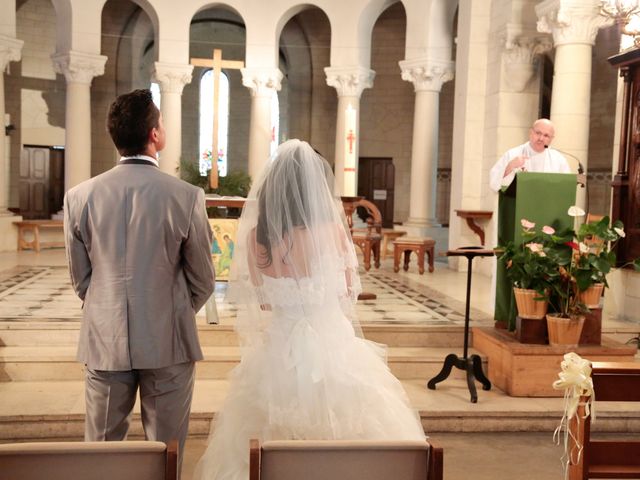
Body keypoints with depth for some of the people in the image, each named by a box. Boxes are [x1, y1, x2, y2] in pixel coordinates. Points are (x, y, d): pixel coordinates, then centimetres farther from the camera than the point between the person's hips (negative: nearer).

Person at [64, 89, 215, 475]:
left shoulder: (80, 196, -5)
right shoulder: (187, 196, -12)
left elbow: (80, 278, 5)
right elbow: (203, 282, -3)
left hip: (104, 342, 2)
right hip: (168, 343, -2)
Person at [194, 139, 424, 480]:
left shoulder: (256, 235, -6)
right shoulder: (332, 230, -12)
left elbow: (259, 301, 5)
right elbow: (348, 292, 1)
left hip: (277, 350, 3)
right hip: (331, 348, -2)